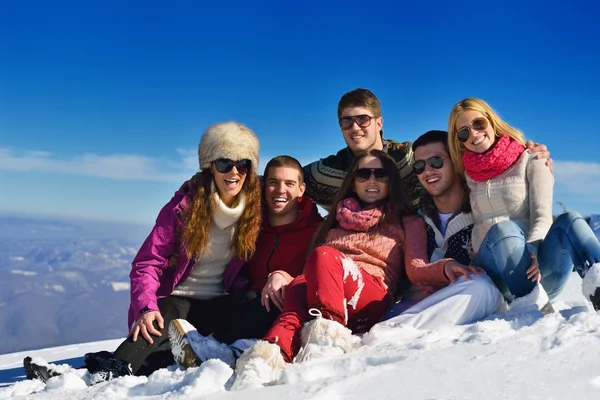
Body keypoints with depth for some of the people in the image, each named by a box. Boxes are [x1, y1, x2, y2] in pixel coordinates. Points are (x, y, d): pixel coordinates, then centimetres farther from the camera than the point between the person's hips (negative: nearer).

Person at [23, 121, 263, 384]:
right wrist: (146, 307, -27)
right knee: (165, 315, -32)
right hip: (178, 299, 0)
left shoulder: (257, 205, -4)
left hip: (221, 304, 0)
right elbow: (147, 264, -10)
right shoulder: (184, 205, -8)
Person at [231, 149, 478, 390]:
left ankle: (328, 337, -53)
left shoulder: (408, 223, 23)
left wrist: (445, 267, -19)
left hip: (371, 303, -2)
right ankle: (267, 359, -61)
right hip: (317, 291, 3)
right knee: (298, 287, -36)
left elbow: (417, 270, 5)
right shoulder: (337, 219, 32)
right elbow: (307, 264, 25)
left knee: (324, 256, -34)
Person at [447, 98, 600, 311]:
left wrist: (531, 251, -23)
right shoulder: (465, 174, 18)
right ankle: (530, 305, -45)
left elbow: (542, 216, -5)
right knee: (503, 229, -31)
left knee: (568, 221, -29)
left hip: (537, 270, 0)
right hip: (496, 275, 1)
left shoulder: (530, 162, 8)